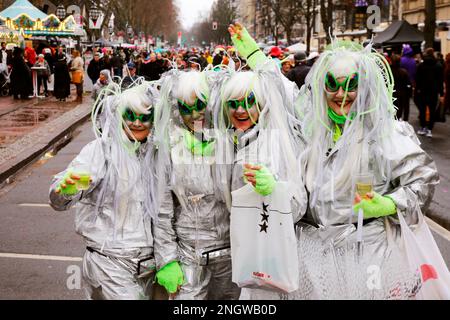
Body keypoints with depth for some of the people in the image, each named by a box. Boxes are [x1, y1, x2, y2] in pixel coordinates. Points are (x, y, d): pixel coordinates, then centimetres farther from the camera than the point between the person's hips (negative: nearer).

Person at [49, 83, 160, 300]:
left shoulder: (154, 152, 5)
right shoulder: (101, 150, -10)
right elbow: (59, 201, -20)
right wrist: (65, 187, -42)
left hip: (148, 264, 5)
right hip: (110, 262, -5)